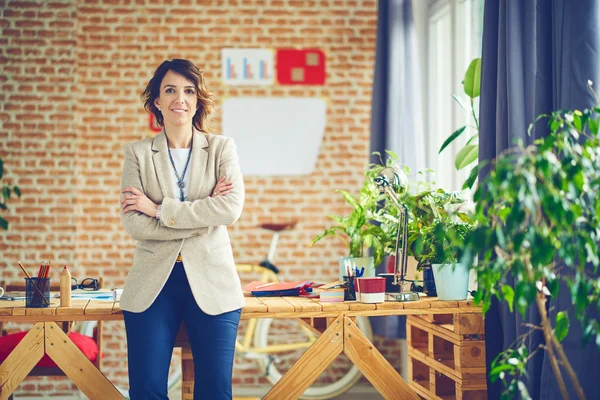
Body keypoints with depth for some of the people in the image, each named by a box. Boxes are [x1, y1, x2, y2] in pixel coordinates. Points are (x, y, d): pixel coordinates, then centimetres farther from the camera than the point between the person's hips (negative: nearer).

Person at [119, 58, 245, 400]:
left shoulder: (222, 148, 6)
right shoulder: (138, 154, 6)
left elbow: (232, 208, -11)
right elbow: (133, 223, -7)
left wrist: (158, 208, -11)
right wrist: (204, 213, -12)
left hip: (211, 282, 0)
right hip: (153, 283, 0)